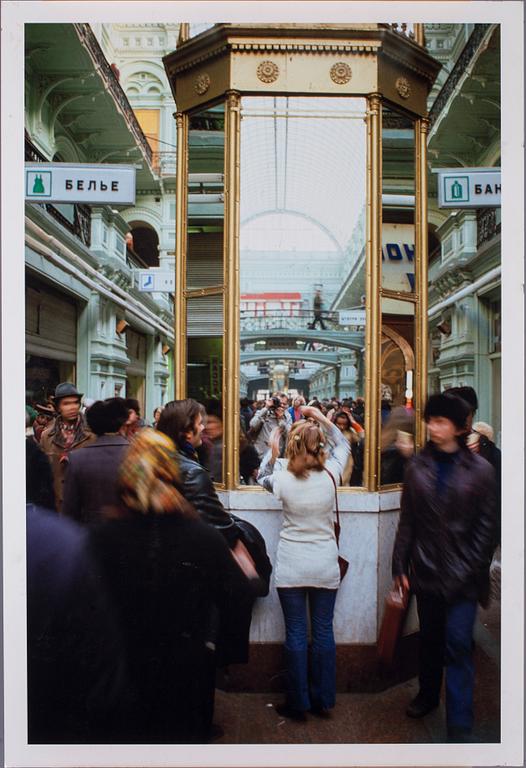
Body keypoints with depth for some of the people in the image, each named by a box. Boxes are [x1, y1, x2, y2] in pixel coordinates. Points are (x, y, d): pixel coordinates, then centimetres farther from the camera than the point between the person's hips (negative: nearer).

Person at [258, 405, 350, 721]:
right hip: (326, 565, 1)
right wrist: (320, 417, 8)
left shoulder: (282, 477, -13)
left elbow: (263, 480, 12)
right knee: (324, 632, 12)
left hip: (291, 567, -1)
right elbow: (343, 444, 10)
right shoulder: (330, 473, -10)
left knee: (296, 634, 8)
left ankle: (298, 704, 19)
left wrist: (273, 454, 10)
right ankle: (324, 701, 24)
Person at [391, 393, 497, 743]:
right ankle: (428, 695, 40)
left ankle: (460, 726, 7)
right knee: (430, 638, 18)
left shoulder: (480, 470, -5)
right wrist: (400, 566, 1)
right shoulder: (417, 467, 2)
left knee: (458, 645, -3)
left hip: (462, 573, -3)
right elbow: (407, 521, 3)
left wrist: (474, 570, -10)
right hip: (426, 569, 3)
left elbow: (486, 526, -4)